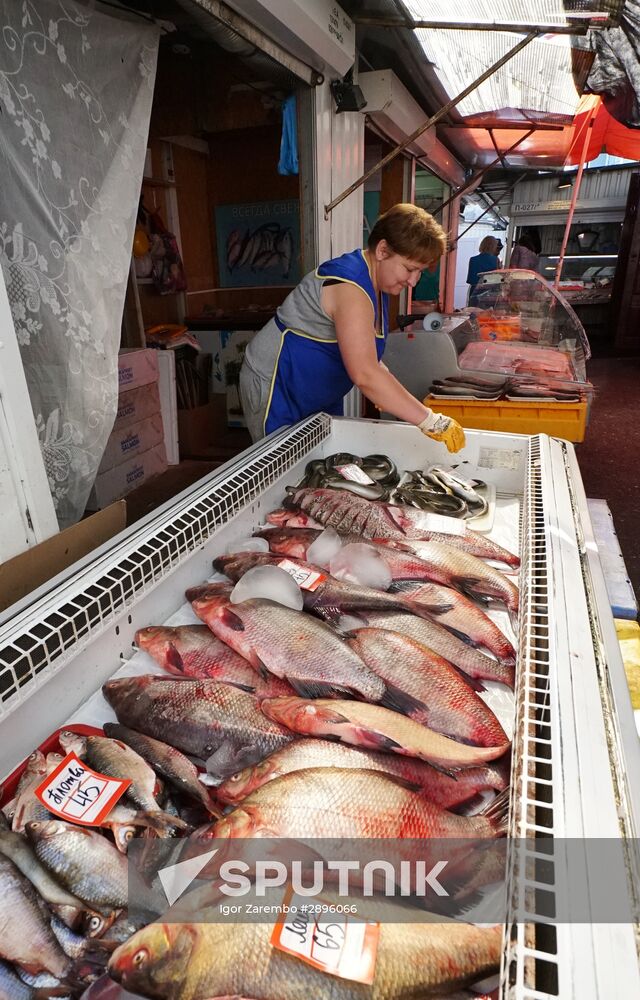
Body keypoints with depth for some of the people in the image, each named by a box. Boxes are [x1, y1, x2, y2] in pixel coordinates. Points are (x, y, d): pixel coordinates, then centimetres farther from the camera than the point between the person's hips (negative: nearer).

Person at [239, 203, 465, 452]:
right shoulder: (350, 287, -28)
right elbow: (365, 374, -39)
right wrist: (431, 422, -37)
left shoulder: (376, 282, 4)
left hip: (320, 396, 10)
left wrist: (384, 390, 0)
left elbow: (362, 353, 18)